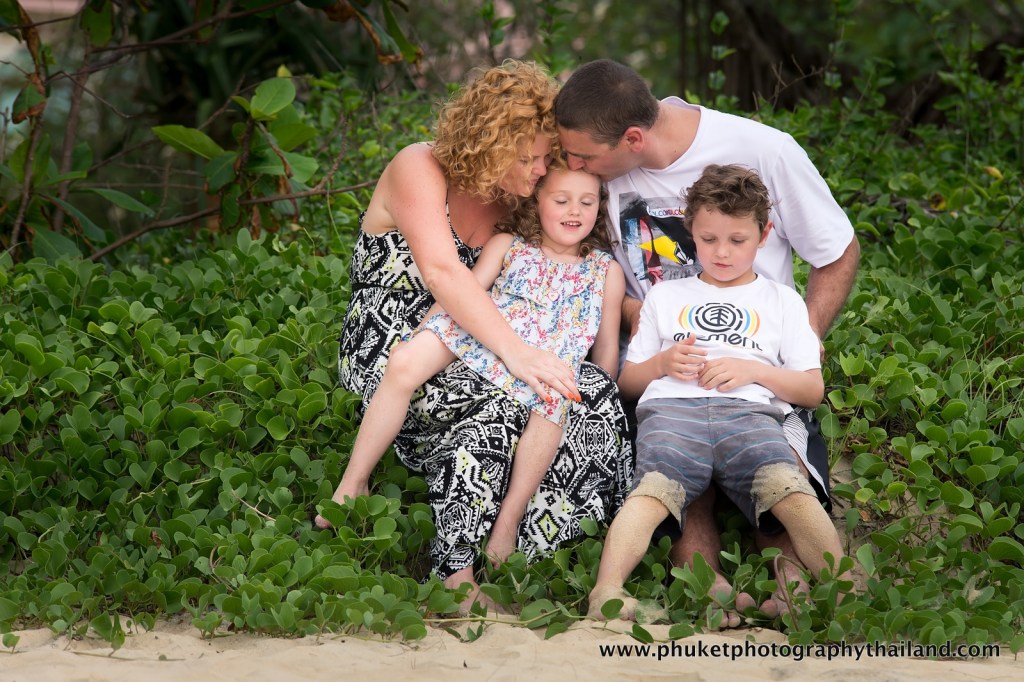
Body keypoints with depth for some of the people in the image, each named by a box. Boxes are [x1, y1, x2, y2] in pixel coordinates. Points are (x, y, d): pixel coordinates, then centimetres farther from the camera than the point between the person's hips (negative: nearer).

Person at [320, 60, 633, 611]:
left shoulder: (514, 201, 9)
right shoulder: (419, 170, -12)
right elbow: (441, 271, -28)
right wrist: (513, 351, -36)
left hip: (464, 353, 7)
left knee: (594, 387, -20)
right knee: (493, 407, -37)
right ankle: (456, 571, -34)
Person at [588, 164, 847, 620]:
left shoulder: (782, 300, 28)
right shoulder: (665, 296, 32)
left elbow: (812, 390, 20)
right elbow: (627, 382, 28)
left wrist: (753, 369, 3)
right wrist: (661, 363, 6)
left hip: (749, 411, 0)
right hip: (670, 407, 0)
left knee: (787, 487, -34)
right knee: (656, 487, -34)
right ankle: (606, 591, -53)